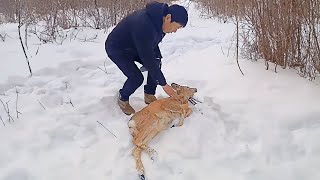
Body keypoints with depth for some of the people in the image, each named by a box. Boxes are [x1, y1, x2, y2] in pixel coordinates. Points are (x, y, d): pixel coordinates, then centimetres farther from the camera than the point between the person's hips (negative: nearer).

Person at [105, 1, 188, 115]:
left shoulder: (159, 18, -14)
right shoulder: (144, 26, -41)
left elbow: (153, 42, 6)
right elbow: (148, 59, -36)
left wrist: (158, 57, -9)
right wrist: (164, 84, -30)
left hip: (134, 46, 8)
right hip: (116, 48, -8)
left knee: (156, 64, -6)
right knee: (136, 77, -18)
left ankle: (149, 96, 11)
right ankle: (122, 99, 10)